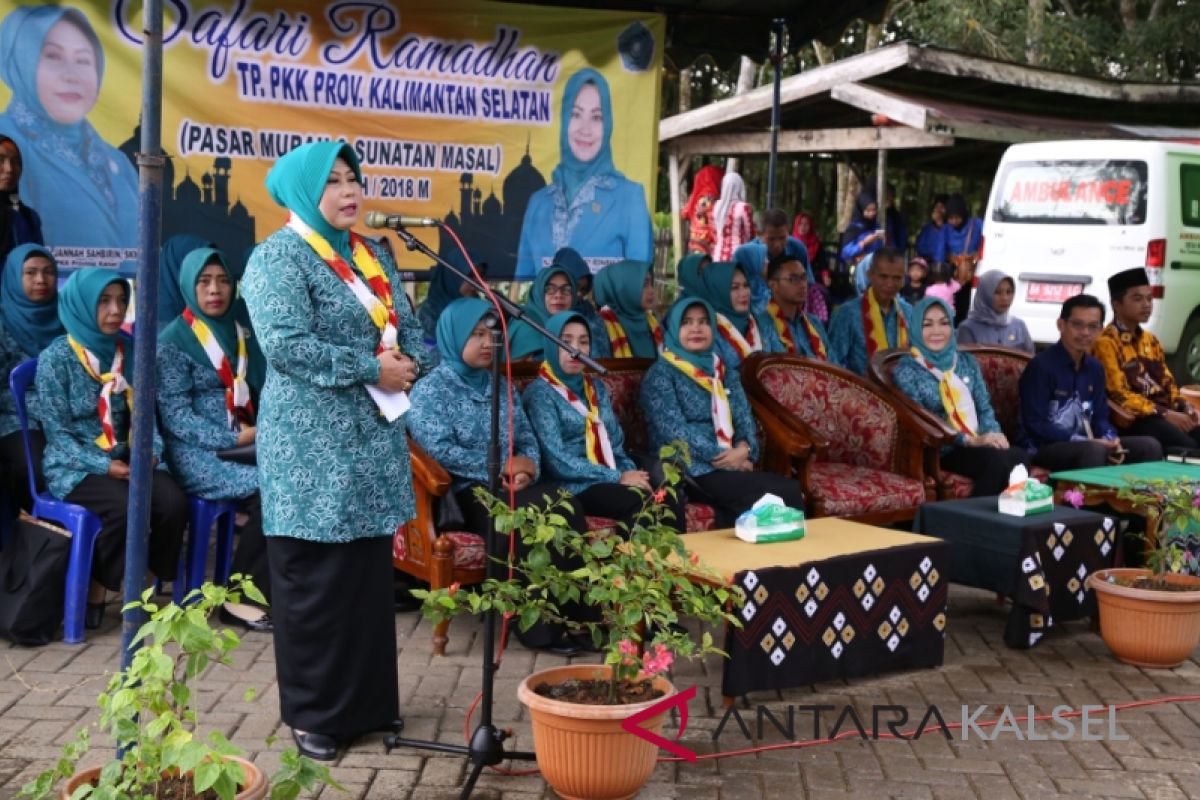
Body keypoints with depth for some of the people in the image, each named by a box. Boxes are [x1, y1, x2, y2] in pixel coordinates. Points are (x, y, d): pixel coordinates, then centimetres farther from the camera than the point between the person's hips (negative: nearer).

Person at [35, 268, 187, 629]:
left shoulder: (129, 351, 8)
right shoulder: (56, 357, -6)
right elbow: (57, 433, -9)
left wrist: (151, 452, -10)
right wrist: (104, 466, -21)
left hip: (125, 459, 4)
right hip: (74, 466, -4)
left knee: (174, 502, -25)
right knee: (124, 507, -33)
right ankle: (96, 592, -12)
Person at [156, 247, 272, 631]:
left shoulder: (241, 333, 15)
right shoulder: (172, 341, -2)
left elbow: (260, 392, 15)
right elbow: (175, 417, -9)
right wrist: (235, 438, -18)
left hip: (247, 442, 5)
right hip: (197, 452, -5)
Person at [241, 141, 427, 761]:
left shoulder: (372, 256, 14)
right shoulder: (278, 257, -10)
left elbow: (409, 327, 16)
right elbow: (285, 344, -21)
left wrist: (408, 364, -6)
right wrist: (372, 370, -19)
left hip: (372, 438, 7)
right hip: (310, 445, -7)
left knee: (369, 571, 13)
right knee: (314, 579, 0)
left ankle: (366, 700, 25)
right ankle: (312, 712, 12)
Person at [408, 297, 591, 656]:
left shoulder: (501, 385, 21)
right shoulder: (430, 389, 1)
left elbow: (528, 437, 16)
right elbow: (439, 450, -13)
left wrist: (527, 467, -8)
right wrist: (502, 466, -13)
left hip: (512, 487, 5)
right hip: (464, 492, -5)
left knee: (564, 506, -27)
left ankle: (580, 612, -26)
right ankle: (541, 624, -25)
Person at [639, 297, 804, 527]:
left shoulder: (724, 371, 20)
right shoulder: (660, 374, 1)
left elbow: (744, 417, 10)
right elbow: (675, 432, -10)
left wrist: (744, 448, -12)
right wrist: (723, 457, -15)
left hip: (732, 465, 6)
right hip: (691, 470, -6)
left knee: (790, 488, -25)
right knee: (784, 492, -26)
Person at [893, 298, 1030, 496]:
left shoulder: (966, 361, 17)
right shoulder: (906, 370, 0)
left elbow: (984, 408, 15)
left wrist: (992, 434, -8)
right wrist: (970, 440, -17)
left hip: (978, 445, 5)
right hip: (940, 451, -5)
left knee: (1020, 457, -29)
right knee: (997, 460, -33)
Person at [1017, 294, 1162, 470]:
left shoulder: (1095, 368, 11)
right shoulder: (1040, 365, -14)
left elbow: (1099, 417, 15)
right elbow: (1036, 425, -18)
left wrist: (1110, 440, -9)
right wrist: (1085, 442, -22)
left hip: (1085, 444, 8)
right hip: (1044, 447, -8)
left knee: (1149, 446, -5)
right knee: (1094, 450, -36)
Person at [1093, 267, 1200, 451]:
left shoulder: (1150, 340, 21)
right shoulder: (1105, 343, -5)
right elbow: (1119, 394, -13)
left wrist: (1185, 408, 2)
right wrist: (1165, 414, -18)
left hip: (1166, 413, 7)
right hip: (1133, 420, -7)